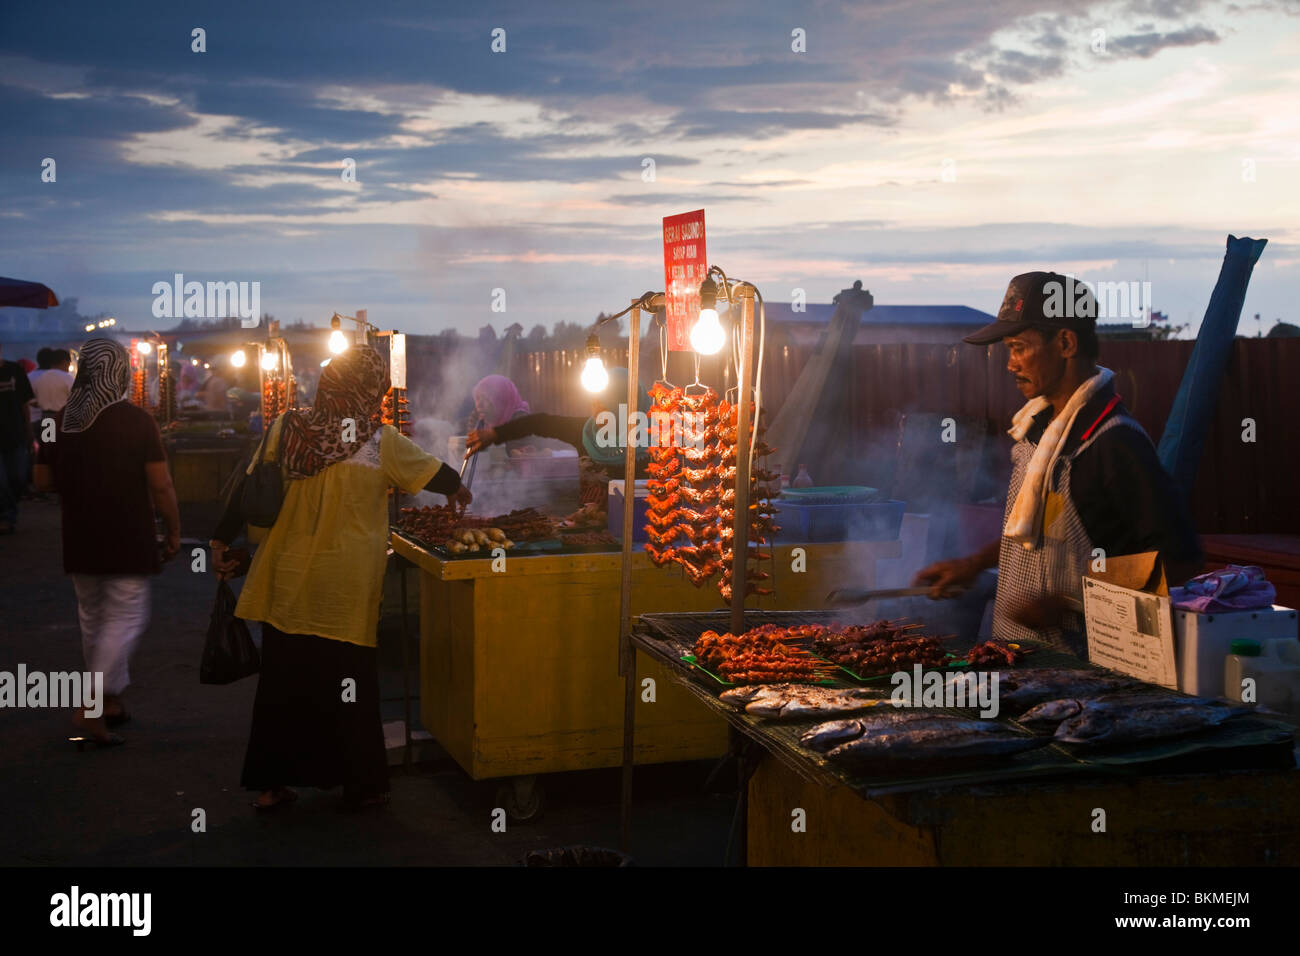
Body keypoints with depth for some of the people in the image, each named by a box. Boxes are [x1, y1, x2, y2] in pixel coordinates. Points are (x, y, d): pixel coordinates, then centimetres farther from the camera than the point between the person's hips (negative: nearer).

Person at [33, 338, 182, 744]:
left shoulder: (61, 421, 0)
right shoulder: (137, 421, -13)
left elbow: (44, 481, 6)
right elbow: (160, 485, -14)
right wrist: (174, 529, -3)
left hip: (80, 539, 5)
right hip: (128, 539, -5)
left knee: (93, 619, 17)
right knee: (125, 620, 1)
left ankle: (112, 699, 26)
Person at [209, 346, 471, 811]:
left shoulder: (285, 428, -1)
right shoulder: (379, 441, -8)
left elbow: (249, 488, 1)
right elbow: (433, 472, 5)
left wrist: (222, 539, 11)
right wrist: (458, 489, 26)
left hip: (287, 584, 3)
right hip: (345, 592, -3)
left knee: (283, 680, 12)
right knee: (350, 684, 9)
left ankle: (269, 784, 20)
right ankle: (361, 784, 19)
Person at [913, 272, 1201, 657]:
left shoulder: (1116, 442, -16)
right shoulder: (1041, 424, 13)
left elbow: (1180, 561, -17)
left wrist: (1072, 606, -19)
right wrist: (975, 563, 19)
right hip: (1013, 645, 8)